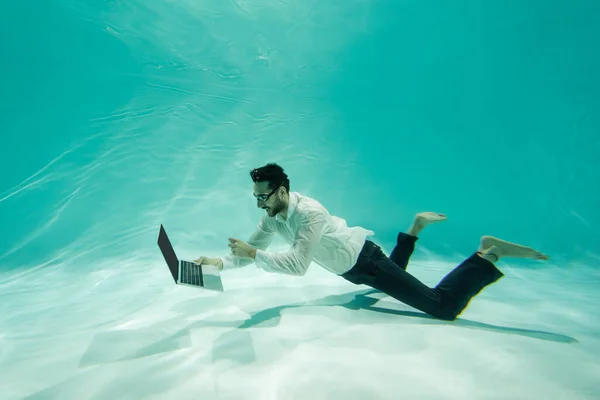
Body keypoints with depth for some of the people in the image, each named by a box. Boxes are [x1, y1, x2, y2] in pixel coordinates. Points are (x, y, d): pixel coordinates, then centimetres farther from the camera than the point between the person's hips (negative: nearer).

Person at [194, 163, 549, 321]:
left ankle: (488, 253, -1)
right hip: (350, 268, 9)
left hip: (366, 260, -9)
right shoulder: (272, 216, -7)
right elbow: (252, 249, -2)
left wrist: (253, 255, -40)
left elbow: (298, 265, -39)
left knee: (444, 307, -15)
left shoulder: (309, 213, -33)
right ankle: (417, 226, 40)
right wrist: (221, 263, -17)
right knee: (390, 280, 38)